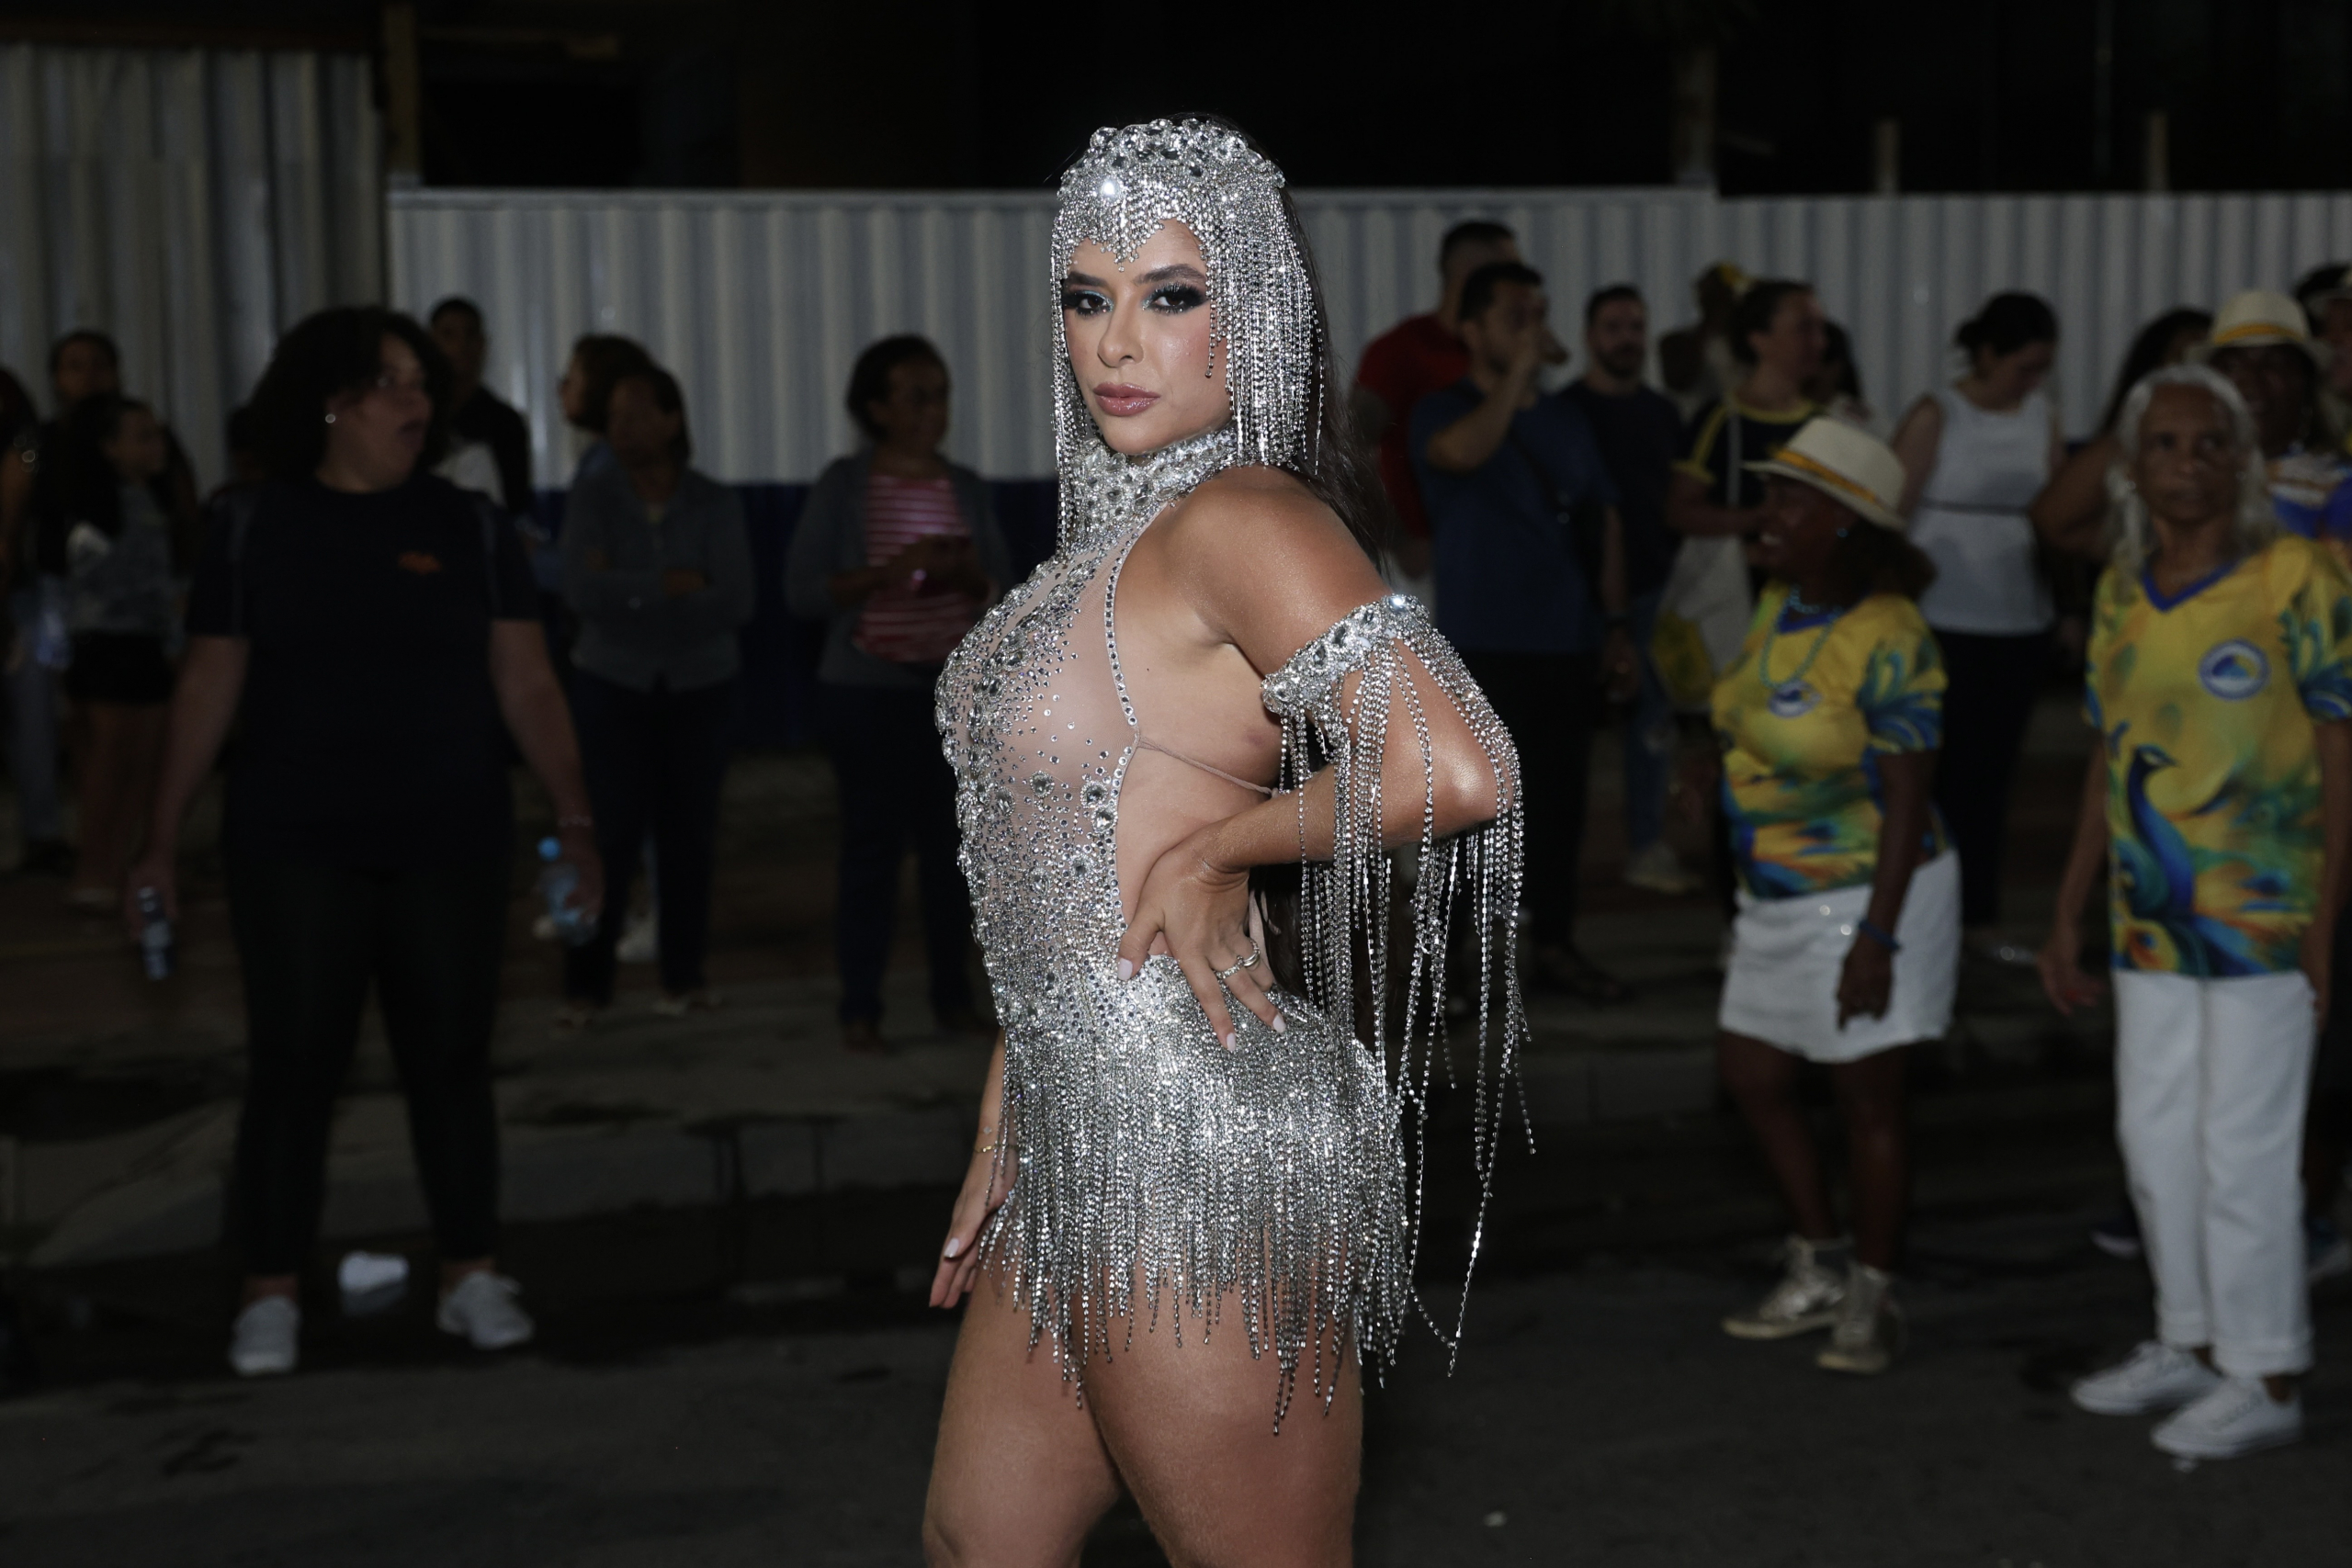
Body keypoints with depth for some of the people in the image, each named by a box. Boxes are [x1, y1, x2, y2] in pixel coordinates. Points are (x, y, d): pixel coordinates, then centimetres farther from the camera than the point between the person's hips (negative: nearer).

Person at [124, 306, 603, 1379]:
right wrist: (163, 841, 3)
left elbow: (527, 688, 2)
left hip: (451, 848, 1)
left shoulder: (468, 530, 4)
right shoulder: (255, 535, 2)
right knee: (291, 1064, 1)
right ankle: (270, 1292, 10)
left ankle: (471, 1276, 17)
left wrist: (573, 818, -4)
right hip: (295, 850, -1)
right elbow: (207, 696, 4)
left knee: (451, 1060, 7)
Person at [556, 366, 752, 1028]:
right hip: (612, 685, -1)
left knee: (689, 833, 1)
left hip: (700, 687, 1)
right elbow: (582, 592, -15)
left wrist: (628, 592, -15)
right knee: (611, 833, -6)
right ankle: (586, 984, 2)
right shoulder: (592, 498, -3)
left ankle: (684, 977, 14)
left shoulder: (715, 504, -3)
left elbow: (735, 604, -13)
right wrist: (671, 586, -16)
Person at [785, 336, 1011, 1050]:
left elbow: (1002, 590, 10)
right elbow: (803, 591, -6)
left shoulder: (965, 487, 9)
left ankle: (953, 997, 13)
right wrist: (886, 573, -18)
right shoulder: (843, 485, 0)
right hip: (868, 690, -3)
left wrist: (967, 575, -12)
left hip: (957, 689, 3)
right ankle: (860, 1008, 3)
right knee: (872, 842, -4)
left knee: (950, 844, 2)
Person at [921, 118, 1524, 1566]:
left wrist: (1216, 850, -14)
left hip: (1205, 1157, -9)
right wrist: (1005, 1137, 17)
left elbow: (1458, 775, -29)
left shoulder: (1241, 520, -14)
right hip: (1082, 1141, 9)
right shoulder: (1114, 534, 13)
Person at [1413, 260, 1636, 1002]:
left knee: (1561, 795, 10)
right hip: (1485, 648, -5)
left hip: (1570, 647, 5)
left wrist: (1615, 625, 11)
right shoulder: (1445, 411, -3)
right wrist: (1516, 375, -20)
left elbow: (1604, 520, 16)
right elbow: (1462, 452, -28)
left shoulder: (1566, 420, 14)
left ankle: (1555, 941, 22)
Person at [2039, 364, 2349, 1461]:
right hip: (2153, 919, 6)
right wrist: (2069, 912, 13)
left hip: (2263, 917, -6)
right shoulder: (2121, 591, 7)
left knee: (2243, 1147, -1)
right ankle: (2192, 1345, 29)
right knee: (2154, 1135, 14)